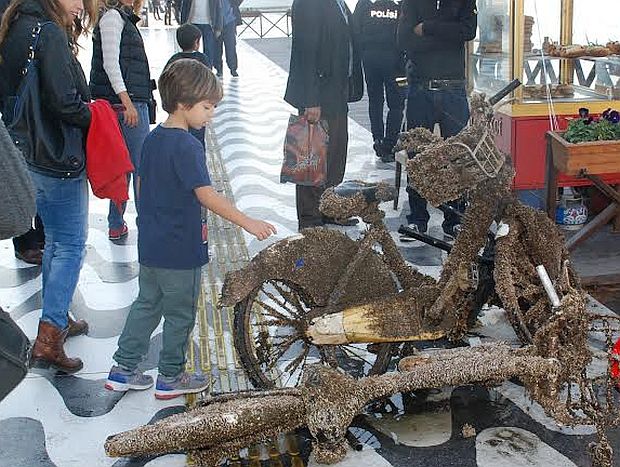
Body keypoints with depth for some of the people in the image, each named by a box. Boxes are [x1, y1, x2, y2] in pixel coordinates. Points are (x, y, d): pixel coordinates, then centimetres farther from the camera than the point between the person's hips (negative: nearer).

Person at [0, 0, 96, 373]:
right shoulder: (49, 34, -18)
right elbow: (64, 102, -24)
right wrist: (94, 117, -7)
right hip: (60, 160, -9)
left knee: (56, 241, 20)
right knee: (71, 245, -1)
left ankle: (58, 319, 33)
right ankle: (48, 339, -3)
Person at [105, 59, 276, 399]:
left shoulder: (153, 139, 6)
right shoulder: (186, 147, -21)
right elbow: (207, 196, -27)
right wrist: (248, 223, -26)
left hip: (150, 245, 9)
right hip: (180, 249, -8)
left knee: (147, 304, 20)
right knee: (180, 314, 8)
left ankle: (123, 369, 26)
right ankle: (171, 378, 21)